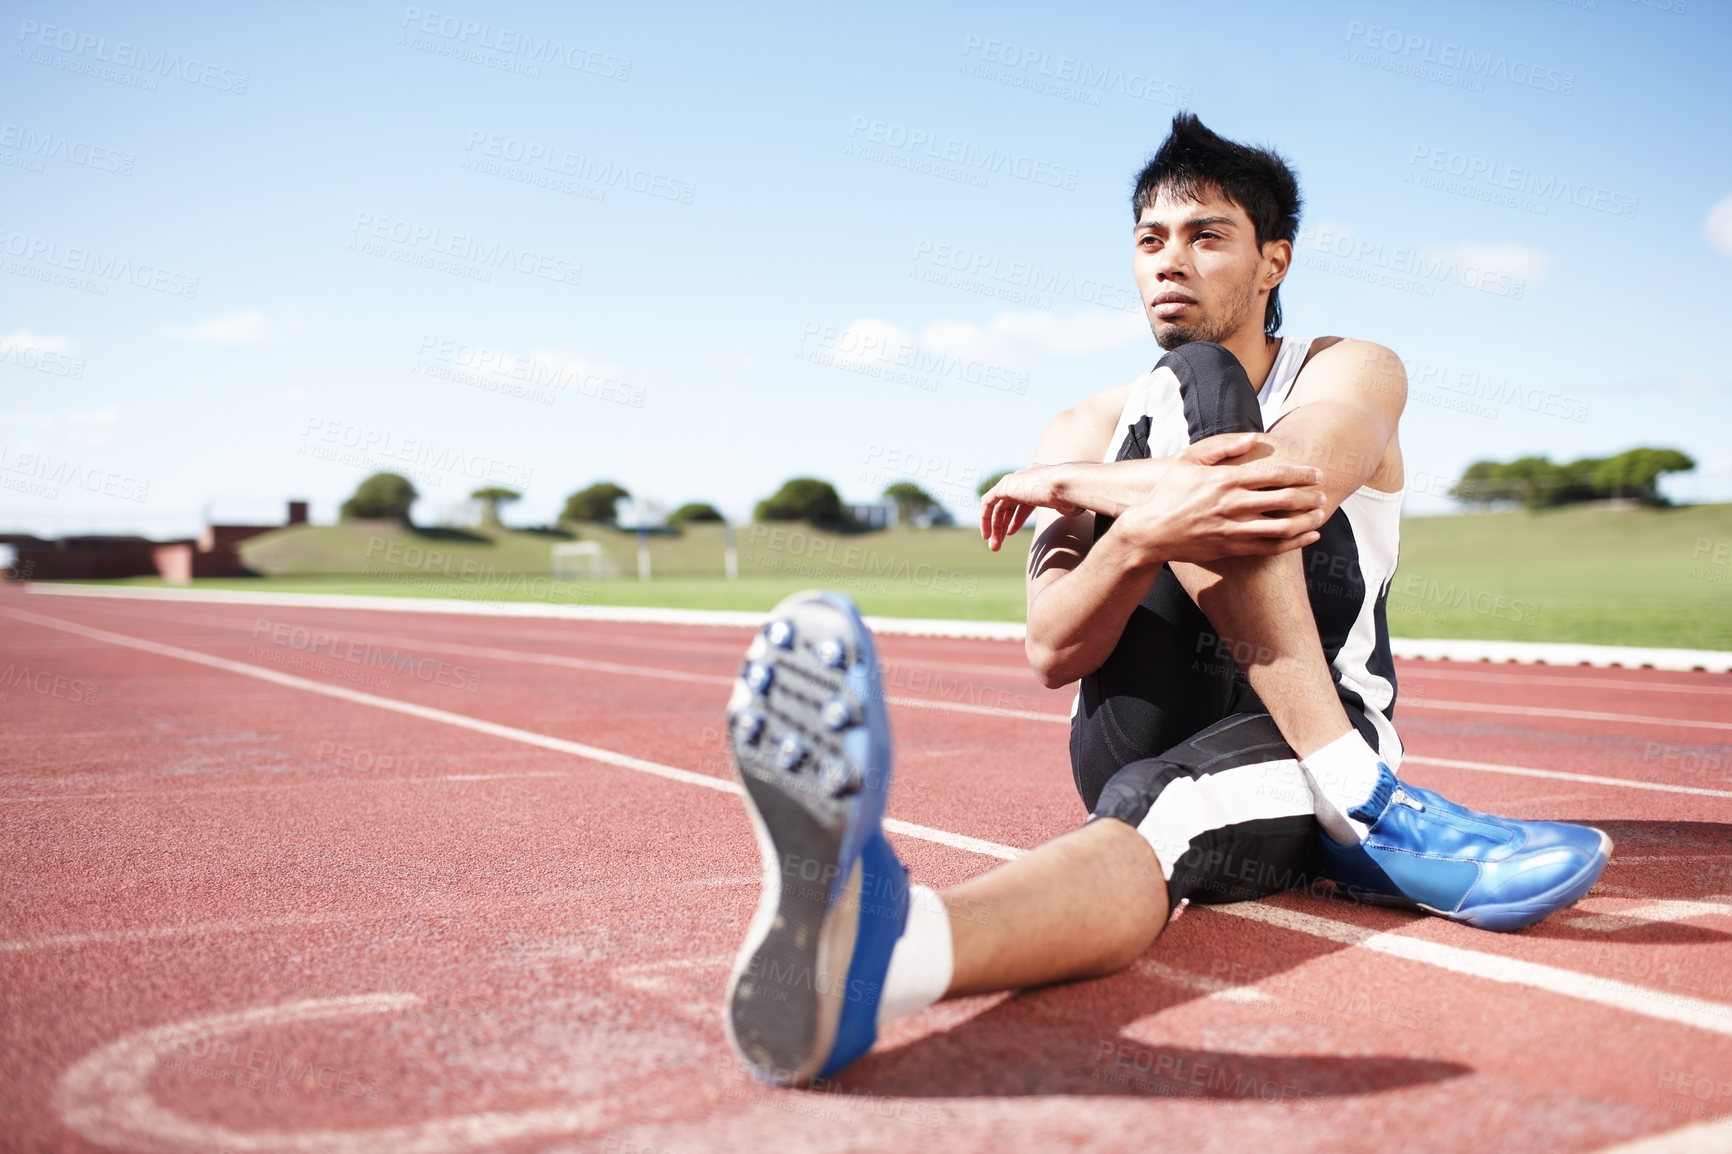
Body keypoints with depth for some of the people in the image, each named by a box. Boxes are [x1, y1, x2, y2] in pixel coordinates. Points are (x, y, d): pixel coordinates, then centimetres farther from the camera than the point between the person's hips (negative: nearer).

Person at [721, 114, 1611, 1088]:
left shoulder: (1353, 374, 7)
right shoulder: (1088, 432, 11)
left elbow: (1299, 481, -22)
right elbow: (1053, 653, -8)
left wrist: (1080, 484, -12)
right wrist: (1142, 531, -31)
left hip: (1307, 742, -1)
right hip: (1145, 738, 1)